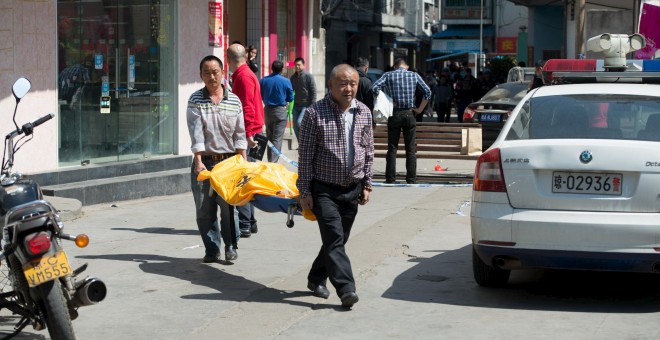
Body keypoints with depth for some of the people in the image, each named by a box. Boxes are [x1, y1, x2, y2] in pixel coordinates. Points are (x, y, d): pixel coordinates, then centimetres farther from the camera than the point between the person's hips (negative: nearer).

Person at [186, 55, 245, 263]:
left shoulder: (234, 101, 7)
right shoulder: (195, 101, 1)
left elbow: (239, 134, 8)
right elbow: (196, 133, -8)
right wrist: (198, 162, -16)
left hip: (228, 160, 0)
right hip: (204, 161, 0)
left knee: (228, 206, -5)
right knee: (204, 210, 2)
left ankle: (231, 246, 12)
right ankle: (212, 249, 14)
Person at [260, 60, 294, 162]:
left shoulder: (263, 80, -2)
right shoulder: (285, 81, -10)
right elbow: (290, 98, -2)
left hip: (267, 110, 4)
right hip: (280, 110, -4)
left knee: (269, 137, 17)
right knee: (277, 138, -3)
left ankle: (270, 161, 24)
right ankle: (273, 162, -11)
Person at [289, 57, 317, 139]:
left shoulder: (308, 76, -6)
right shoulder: (293, 77, 10)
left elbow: (313, 91, -8)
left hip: (306, 105, -6)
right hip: (296, 105, 6)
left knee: (299, 122, -20)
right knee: (295, 126, 4)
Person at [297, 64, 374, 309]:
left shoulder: (364, 113, 6)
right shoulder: (315, 113, -9)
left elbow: (368, 151, 14)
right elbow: (305, 155, -7)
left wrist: (366, 184, 10)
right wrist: (304, 191, -9)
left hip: (352, 189, 5)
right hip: (325, 188, -5)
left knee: (337, 239, 13)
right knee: (335, 238, -15)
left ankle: (316, 279, 30)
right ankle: (346, 288, -20)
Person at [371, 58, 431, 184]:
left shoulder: (388, 75, 2)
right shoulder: (414, 75, 5)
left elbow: (375, 88, -11)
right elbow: (427, 92, 1)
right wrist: (420, 109, 5)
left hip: (394, 114, 0)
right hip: (409, 114, 0)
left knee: (392, 149, 4)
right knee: (410, 150, 5)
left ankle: (390, 179, 3)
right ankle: (411, 180, 4)